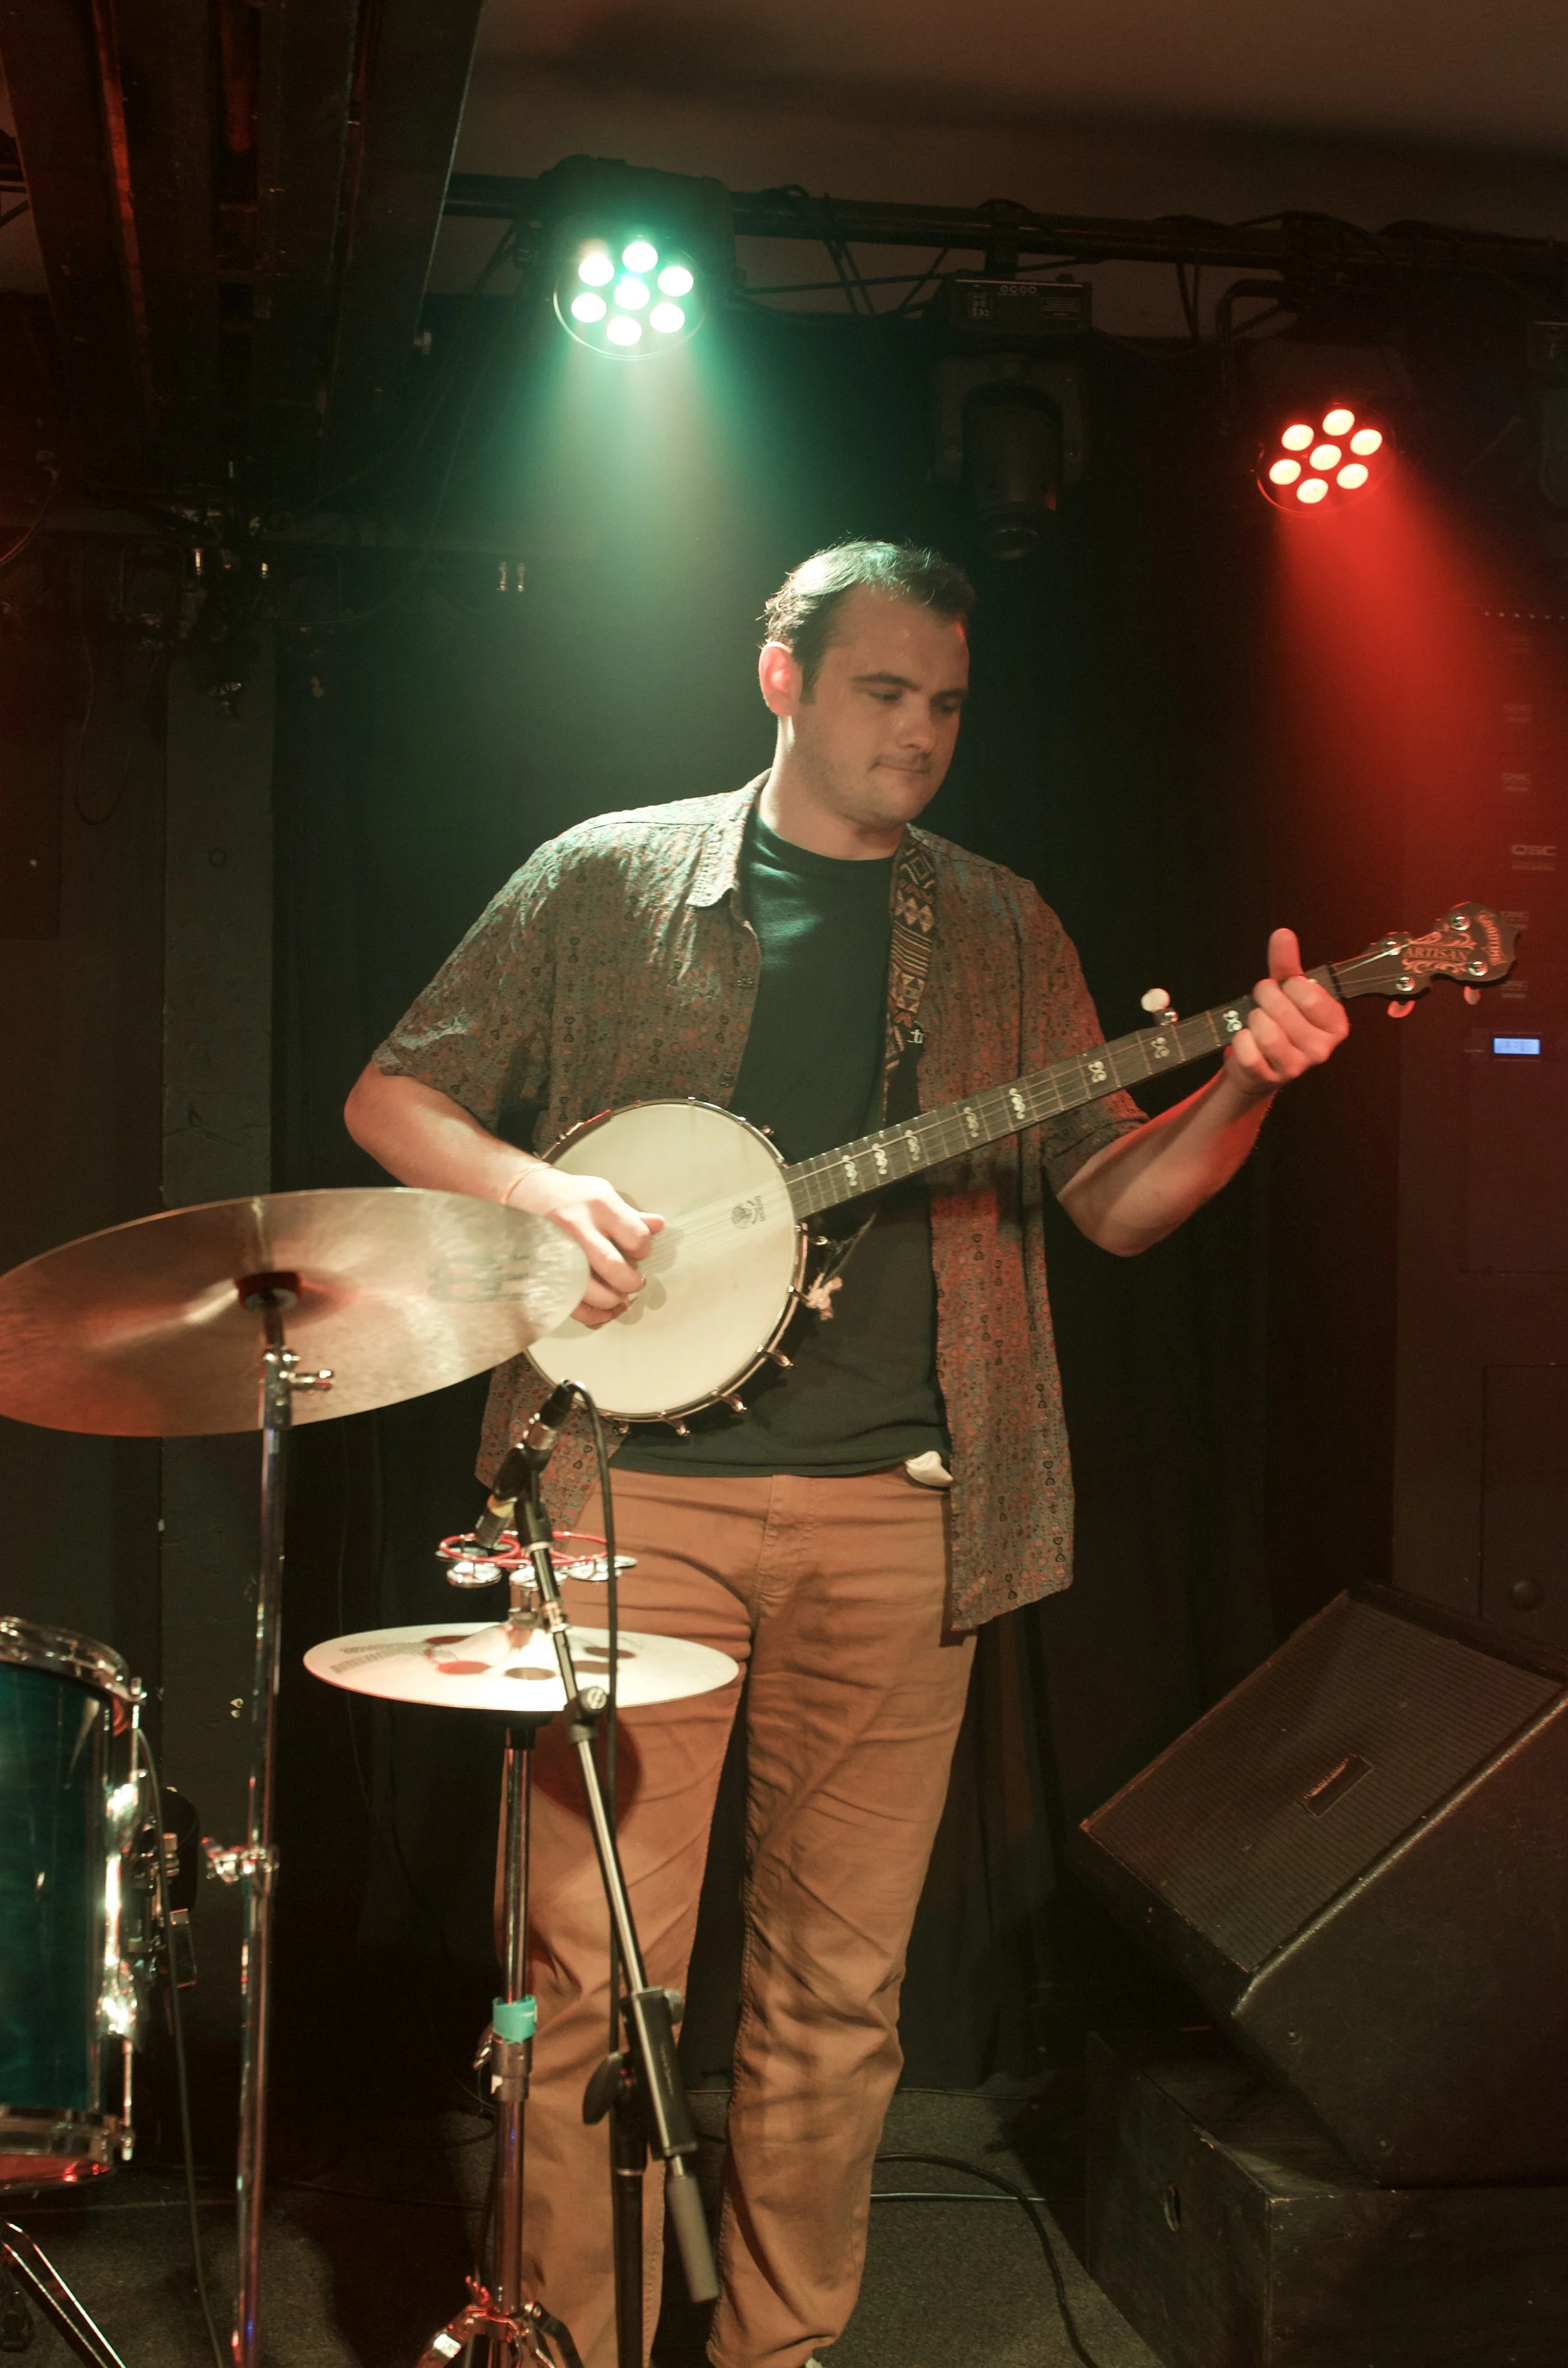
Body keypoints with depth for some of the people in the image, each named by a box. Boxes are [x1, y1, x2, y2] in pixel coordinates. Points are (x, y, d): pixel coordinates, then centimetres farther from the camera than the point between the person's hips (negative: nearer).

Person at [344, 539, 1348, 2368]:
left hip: (897, 1509, 3)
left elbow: (1113, 1196, 10)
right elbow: (392, 1097, 8)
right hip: (638, 1487, -2)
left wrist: (1247, 1083, -9)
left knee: (839, 1981, 9)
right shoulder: (611, 878, 7)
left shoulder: (998, 931, 14)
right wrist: (546, 1191, -11)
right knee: (592, 1965, -2)